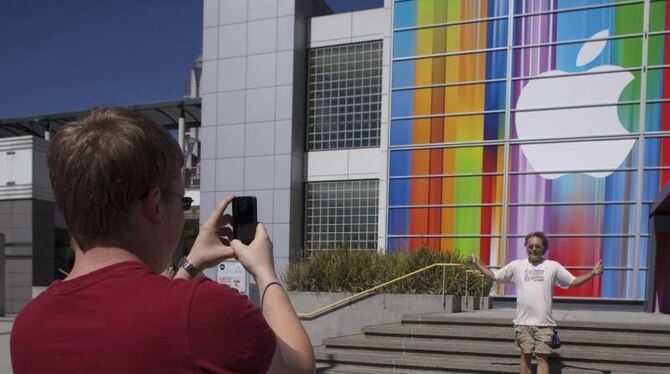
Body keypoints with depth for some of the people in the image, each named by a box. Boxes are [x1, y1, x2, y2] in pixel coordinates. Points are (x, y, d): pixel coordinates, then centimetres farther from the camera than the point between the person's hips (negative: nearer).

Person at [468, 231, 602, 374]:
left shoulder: (553, 266, 3)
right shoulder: (516, 265, 4)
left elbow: (573, 281, 6)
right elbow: (493, 276, 9)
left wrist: (592, 273, -6)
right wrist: (476, 263, 1)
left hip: (544, 323, -1)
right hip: (523, 321, 1)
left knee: (542, 357, 0)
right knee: (525, 356, 8)